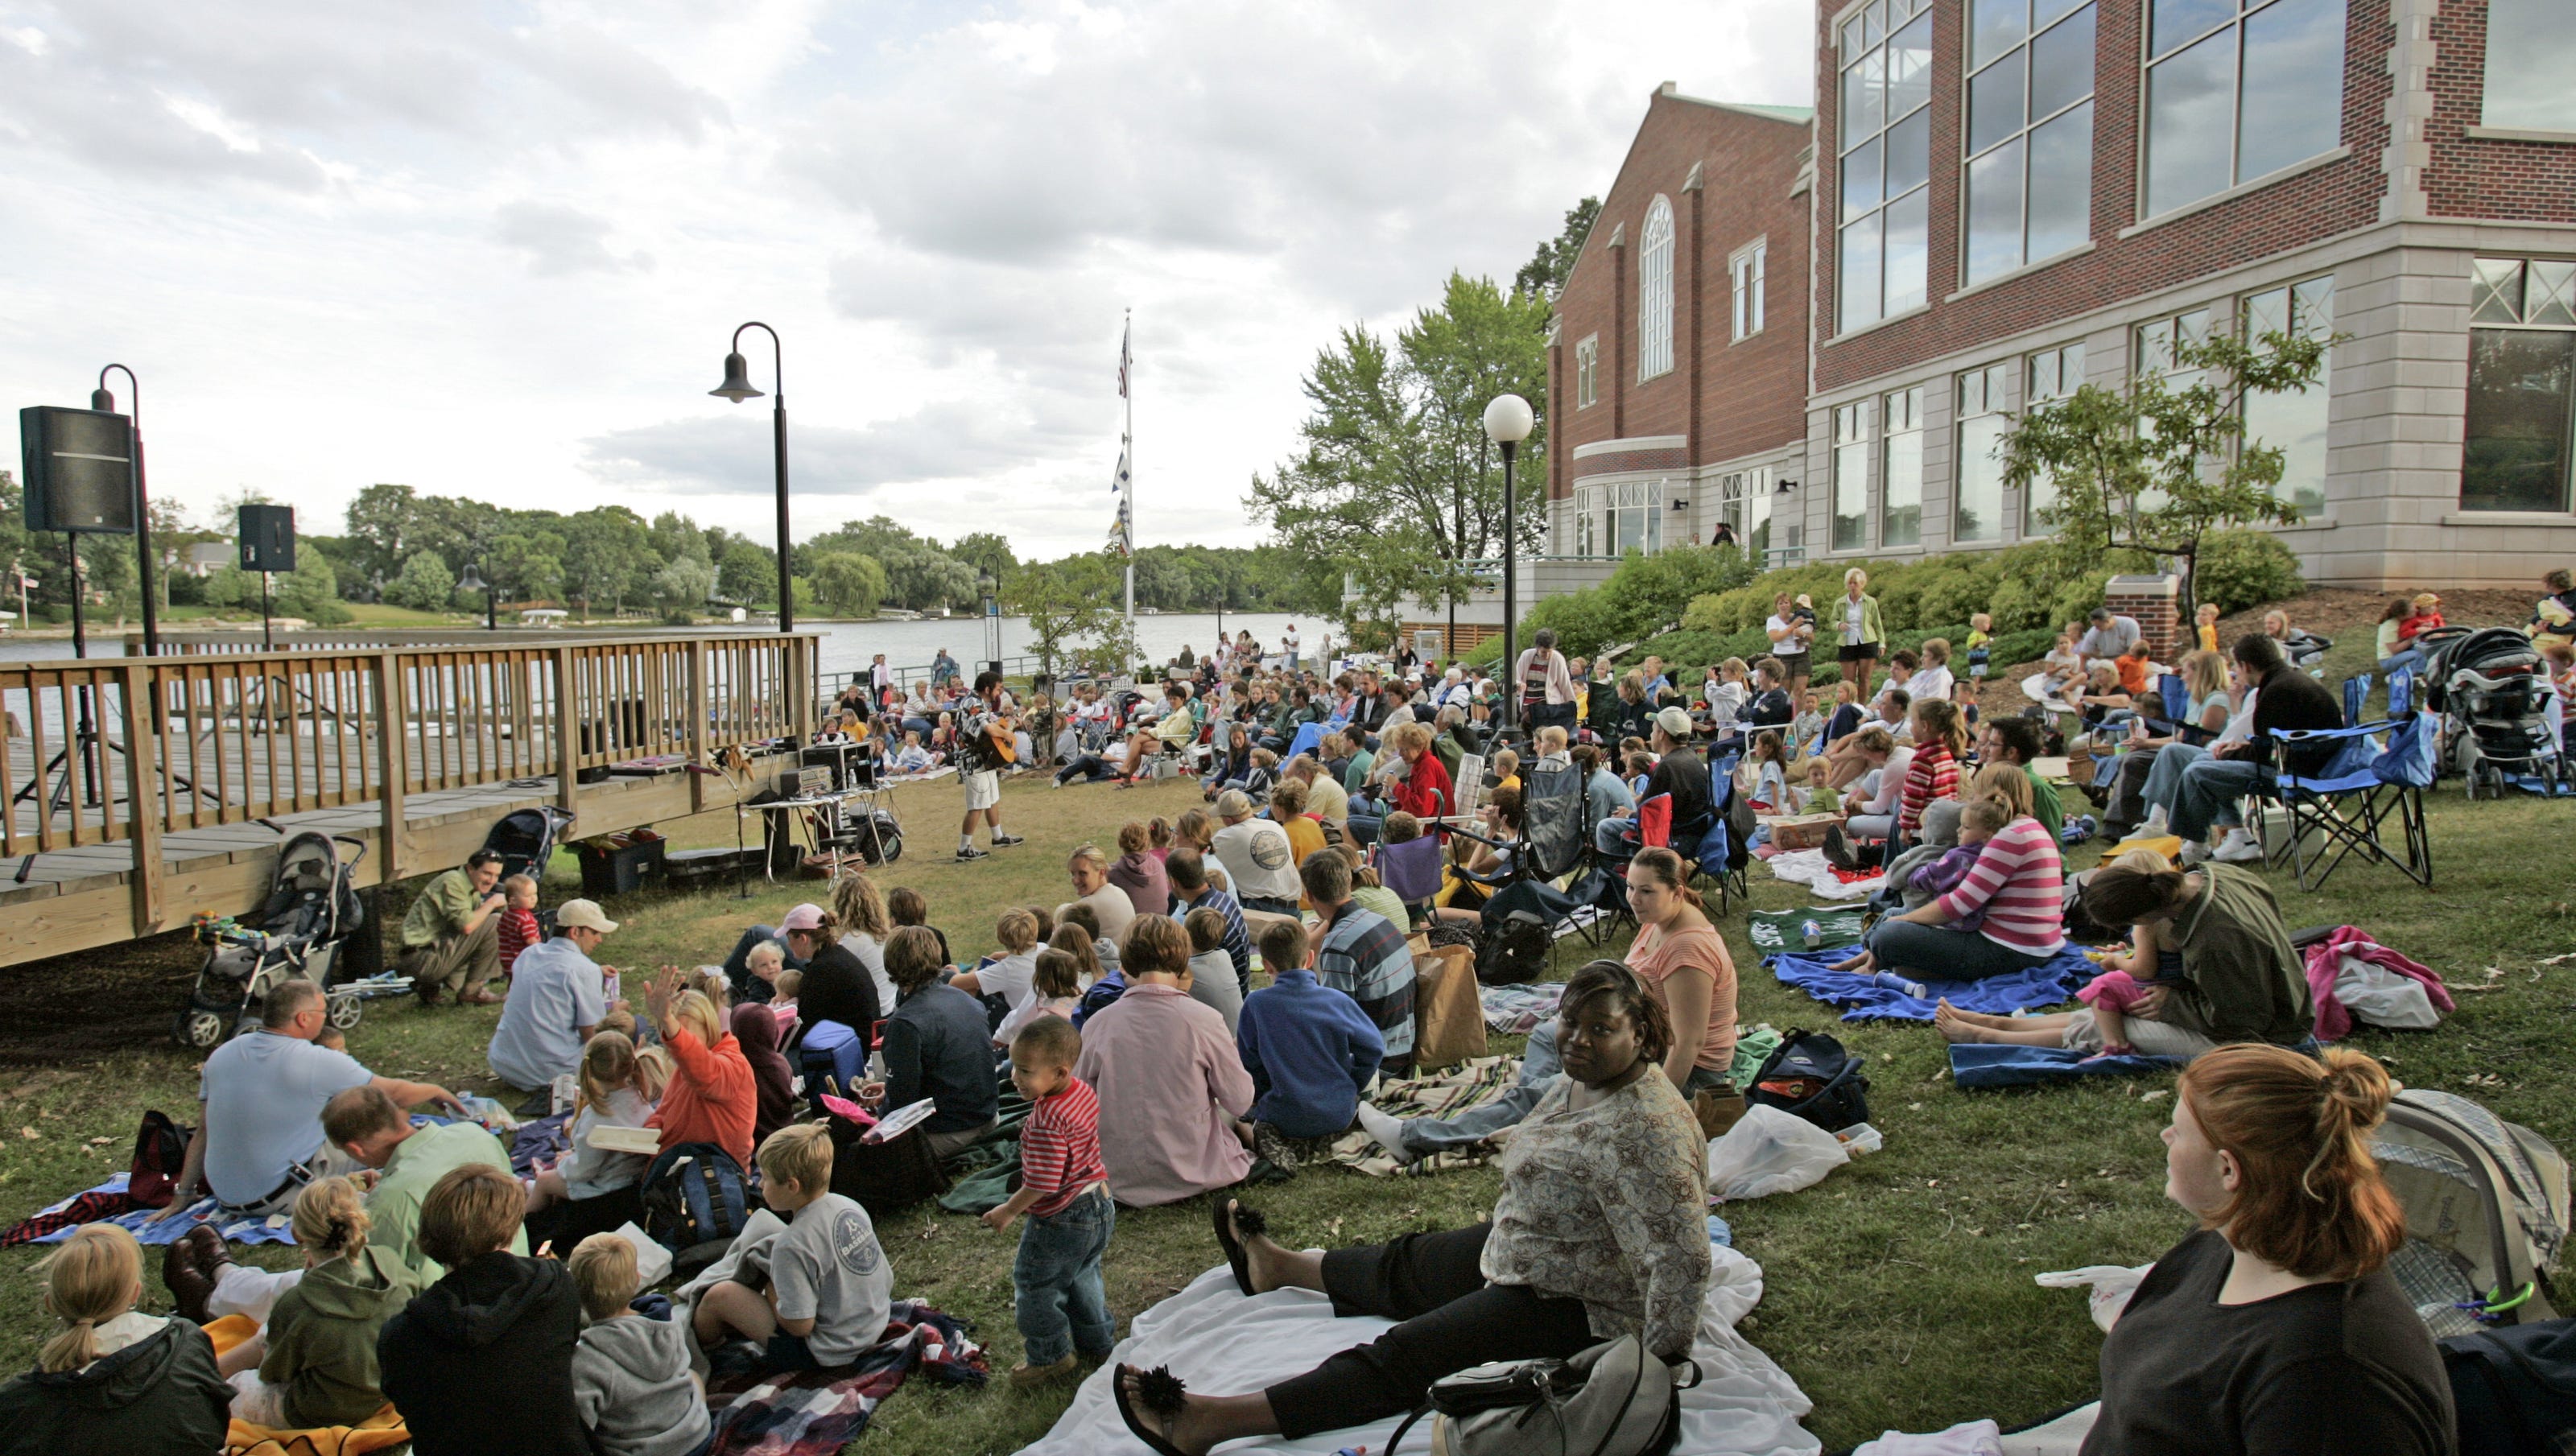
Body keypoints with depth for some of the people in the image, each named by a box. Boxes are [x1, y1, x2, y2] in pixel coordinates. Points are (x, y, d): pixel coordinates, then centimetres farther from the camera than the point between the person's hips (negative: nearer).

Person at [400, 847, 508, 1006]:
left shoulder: (473, 889, 15)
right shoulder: (453, 882, -15)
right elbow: (466, 926, -26)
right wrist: (491, 904, -11)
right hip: (421, 957, -10)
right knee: (489, 925, -17)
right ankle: (471, 991, -4)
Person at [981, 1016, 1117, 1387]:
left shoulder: (1047, 1120, -33)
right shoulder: (1084, 1092, -4)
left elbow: (1042, 1183, -29)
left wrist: (1008, 1211, -13)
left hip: (1061, 1220, -9)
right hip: (1100, 1206, 9)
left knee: (1035, 1286, 13)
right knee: (1081, 1277, 28)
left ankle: (1051, 1356, 28)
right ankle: (1099, 1342, 42)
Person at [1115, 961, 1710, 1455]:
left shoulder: (1646, 1129, -31)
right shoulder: (1580, 1083, 1)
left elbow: (1684, 1261, -33)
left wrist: (1657, 1362, -26)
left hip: (1577, 1310, -10)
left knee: (1406, 1357, -16)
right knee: (1404, 1269, 23)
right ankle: (1279, 1265, 49)